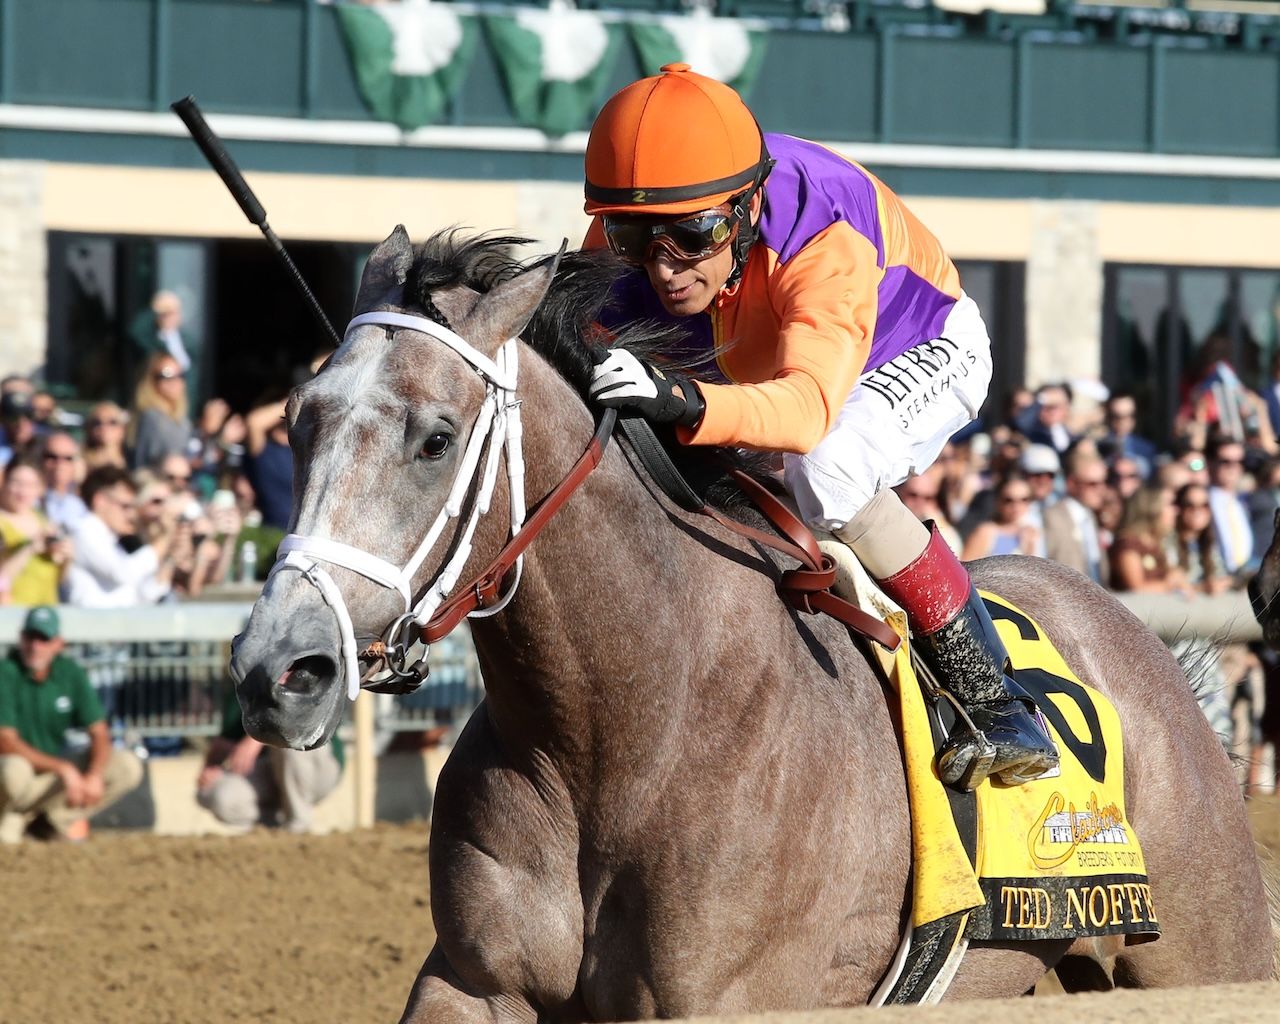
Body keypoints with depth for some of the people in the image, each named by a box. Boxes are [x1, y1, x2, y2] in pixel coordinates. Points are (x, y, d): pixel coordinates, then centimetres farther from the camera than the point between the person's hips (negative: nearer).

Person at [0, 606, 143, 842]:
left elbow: (99, 734, -4)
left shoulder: (71, 673, -3)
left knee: (128, 767, -12)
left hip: (59, 762, 5)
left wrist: (95, 775, -25)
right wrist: (63, 769, -30)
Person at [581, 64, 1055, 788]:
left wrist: (683, 402, -74)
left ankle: (995, 698, -27)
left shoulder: (826, 238, -43)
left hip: (922, 353, -6)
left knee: (826, 471, -35)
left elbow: (810, 407, -56)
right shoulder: (624, 242, -27)